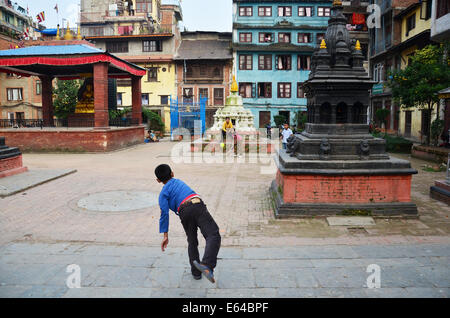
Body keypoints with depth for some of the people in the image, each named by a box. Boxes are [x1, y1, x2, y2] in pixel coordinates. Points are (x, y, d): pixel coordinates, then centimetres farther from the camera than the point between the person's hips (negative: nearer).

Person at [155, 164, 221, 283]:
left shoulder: (163, 193, 18)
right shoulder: (178, 182, 31)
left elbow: (164, 213, 6)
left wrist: (165, 235, 6)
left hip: (184, 213, 0)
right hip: (197, 206, 1)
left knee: (192, 243, 19)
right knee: (213, 235, -14)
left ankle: (196, 272, 24)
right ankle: (206, 264, -36)